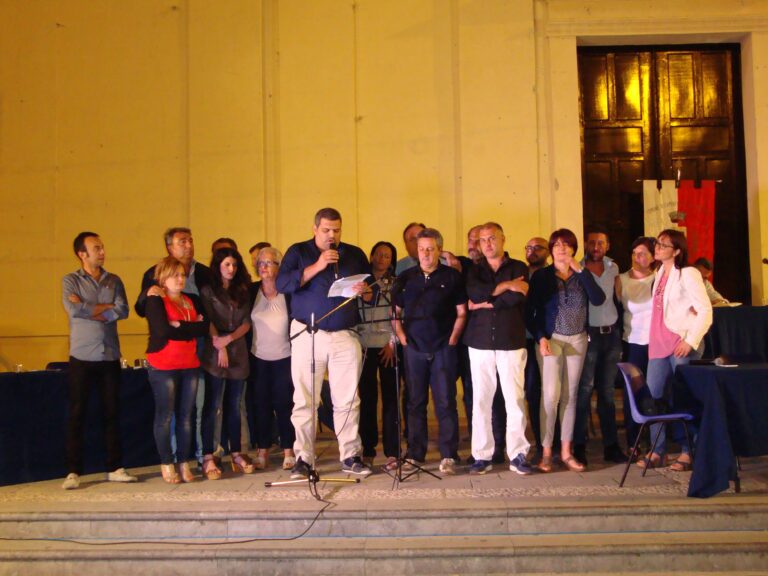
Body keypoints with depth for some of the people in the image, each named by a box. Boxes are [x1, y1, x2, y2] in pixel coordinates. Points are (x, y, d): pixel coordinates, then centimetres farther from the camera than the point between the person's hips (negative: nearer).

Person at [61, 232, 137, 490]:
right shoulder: (71, 281, 2)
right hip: (82, 357, -3)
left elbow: (123, 311, -6)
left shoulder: (114, 281, 10)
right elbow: (74, 309, -16)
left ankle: (115, 468, 15)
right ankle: (73, 471, 8)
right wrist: (107, 307, -7)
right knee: (77, 413, 1)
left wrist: (88, 310, -11)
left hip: (110, 357, 3)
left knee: (112, 412, 7)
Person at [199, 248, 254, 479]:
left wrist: (229, 338, -9)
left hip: (238, 354, 4)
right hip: (214, 355, -4)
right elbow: (208, 321, -5)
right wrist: (219, 346, -14)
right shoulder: (208, 290, 3)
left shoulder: (242, 292, 15)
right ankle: (208, 458, -3)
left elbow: (247, 322, 6)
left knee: (234, 406, 8)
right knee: (212, 406, -5)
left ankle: (236, 454, 13)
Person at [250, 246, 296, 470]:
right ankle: (262, 451, 15)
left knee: (284, 403, 1)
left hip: (284, 357, -2)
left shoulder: (289, 293, -4)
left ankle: (288, 451, 11)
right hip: (258, 357, 2)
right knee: (261, 404, 6)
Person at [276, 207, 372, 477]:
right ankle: (303, 459, 7)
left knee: (348, 400, 2)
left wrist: (365, 290, -8)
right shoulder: (298, 252, 6)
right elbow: (282, 284, -8)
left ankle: (351, 456, 12)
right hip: (308, 335, -2)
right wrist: (317, 266, -15)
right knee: (304, 401, -1)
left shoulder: (355, 254, 14)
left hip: (346, 335, 2)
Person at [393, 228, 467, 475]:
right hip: (414, 348, 2)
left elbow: (461, 312, 3)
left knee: (445, 402, -3)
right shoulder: (405, 278, 9)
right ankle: (415, 454, 16)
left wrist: (453, 339, -5)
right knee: (415, 402, 7)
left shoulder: (452, 276, 3)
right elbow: (395, 311, 12)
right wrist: (401, 336, 1)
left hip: (443, 348, -2)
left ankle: (448, 456, 4)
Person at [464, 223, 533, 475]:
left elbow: (518, 297, -10)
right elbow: (474, 293, -7)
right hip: (480, 342, 2)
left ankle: (518, 454, 6)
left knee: (515, 399, -3)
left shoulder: (518, 268, 8)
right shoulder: (475, 270, 15)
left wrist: (485, 303, -6)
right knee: (480, 400, 1)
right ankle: (481, 456, 7)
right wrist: (505, 286, -9)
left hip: (511, 341, -2)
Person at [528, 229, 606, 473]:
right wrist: (540, 338, -14)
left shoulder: (581, 276, 7)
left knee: (570, 395, 6)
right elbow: (530, 311, -2)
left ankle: (566, 451, 14)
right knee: (551, 395, -9)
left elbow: (598, 300, -10)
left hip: (577, 340, 3)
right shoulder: (541, 276, 0)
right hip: (550, 339, -3)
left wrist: (581, 271, -13)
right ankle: (546, 452, 0)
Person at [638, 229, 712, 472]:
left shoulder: (688, 274, -8)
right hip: (659, 344, 8)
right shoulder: (660, 273, 15)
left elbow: (705, 311, -12)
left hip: (682, 344, -8)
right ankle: (658, 451, 15)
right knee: (653, 397, 7)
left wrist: (691, 341, -17)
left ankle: (688, 452, 10)